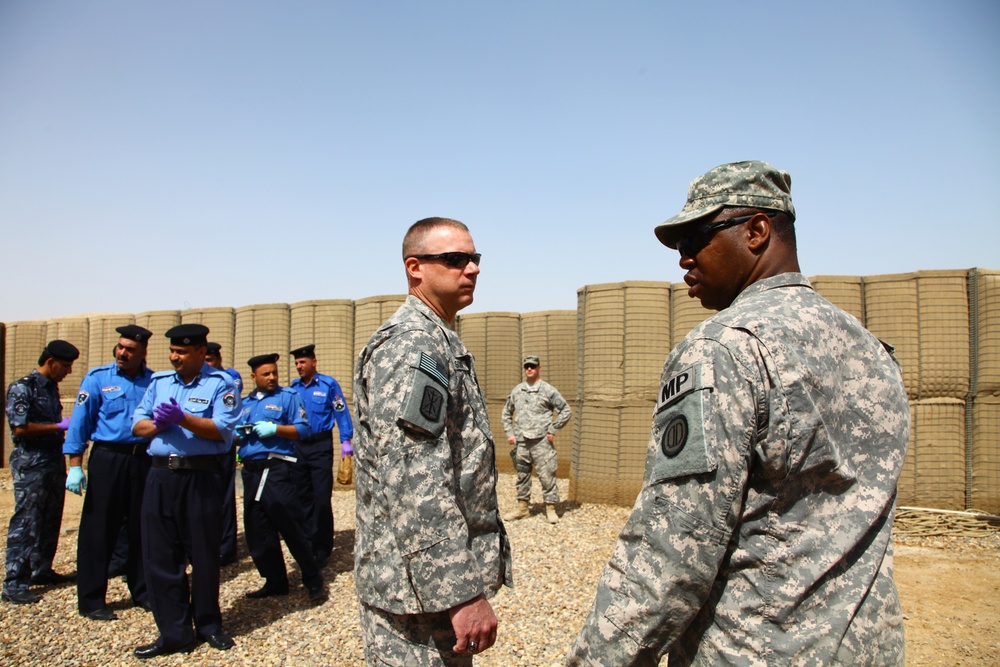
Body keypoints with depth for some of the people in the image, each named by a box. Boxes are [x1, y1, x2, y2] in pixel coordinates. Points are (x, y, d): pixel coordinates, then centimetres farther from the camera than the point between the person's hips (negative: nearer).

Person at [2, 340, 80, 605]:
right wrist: (60, 426, -16)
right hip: (31, 464, -8)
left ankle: (41, 570, 27)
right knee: (25, 522, -4)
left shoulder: (52, 387, 13)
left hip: (55, 460, 8)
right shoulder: (22, 387, -12)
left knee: (50, 520, 14)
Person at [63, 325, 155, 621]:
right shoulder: (98, 377, -3)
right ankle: (91, 600, 16)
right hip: (107, 459, -2)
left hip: (144, 460, 3)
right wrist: (75, 466, -10)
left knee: (141, 528, 12)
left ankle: (142, 591, 26)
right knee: (98, 529, 3)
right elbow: (80, 422, -5)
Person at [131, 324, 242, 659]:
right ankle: (174, 632, 18)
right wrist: (157, 424, -10)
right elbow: (137, 424, 11)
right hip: (160, 476, 5)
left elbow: (222, 429, -14)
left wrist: (182, 418, -23)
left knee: (204, 555, 7)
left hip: (200, 477, -4)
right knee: (160, 556, 6)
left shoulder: (221, 383, -3)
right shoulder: (159, 381, 13)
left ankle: (208, 624, 25)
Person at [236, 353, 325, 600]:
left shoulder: (288, 396, 2)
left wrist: (274, 429, -17)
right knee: (257, 532, 10)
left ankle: (313, 581, 8)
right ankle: (275, 581, 24)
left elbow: (303, 429, -6)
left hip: (277, 469, -6)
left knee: (292, 527, -4)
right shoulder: (244, 402, 17)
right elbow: (234, 434, 20)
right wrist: (237, 435, -2)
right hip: (251, 471, 6)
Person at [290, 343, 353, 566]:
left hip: (321, 445, -4)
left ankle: (322, 548, 6)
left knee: (322, 498, -3)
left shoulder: (328, 384, -4)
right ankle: (307, 542, 23)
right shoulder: (293, 387, 7)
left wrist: (346, 441, -10)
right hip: (297, 446, 4)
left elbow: (341, 412, -4)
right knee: (303, 497, 11)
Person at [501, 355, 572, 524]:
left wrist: (552, 430, -4)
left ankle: (551, 508, 6)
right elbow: (506, 413, 21)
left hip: (541, 441, -4)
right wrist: (509, 433, 10)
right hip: (520, 441, 4)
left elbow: (566, 411, 1)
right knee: (522, 475, 11)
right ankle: (522, 507, 22)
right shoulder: (516, 391, 11)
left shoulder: (548, 390, -1)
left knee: (547, 475, -4)